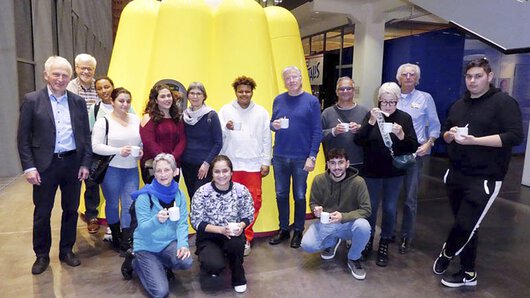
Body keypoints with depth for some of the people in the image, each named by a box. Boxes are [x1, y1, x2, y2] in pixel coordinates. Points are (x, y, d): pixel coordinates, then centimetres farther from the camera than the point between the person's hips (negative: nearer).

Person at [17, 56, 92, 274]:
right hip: (45, 165, -2)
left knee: (71, 210, 12)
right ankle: (42, 255, 27)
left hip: (73, 163, 3)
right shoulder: (32, 100, -3)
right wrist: (28, 167, -9)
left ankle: (66, 250, 29)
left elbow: (86, 135, 7)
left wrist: (85, 163, 2)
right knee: (42, 213, 9)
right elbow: (23, 137, -4)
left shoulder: (78, 102, 5)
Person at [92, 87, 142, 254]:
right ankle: (115, 237, 32)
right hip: (111, 170, -3)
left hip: (132, 170, 3)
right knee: (112, 204, 12)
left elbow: (143, 141, 15)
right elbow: (95, 146, -12)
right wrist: (118, 151, -21)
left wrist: (141, 151, -6)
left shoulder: (136, 119, 6)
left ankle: (125, 244, 11)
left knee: (130, 205, 2)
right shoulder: (103, 121, -6)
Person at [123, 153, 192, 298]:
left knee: (186, 261, -27)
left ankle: (162, 264, 10)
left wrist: (183, 244, -23)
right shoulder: (145, 196, -17)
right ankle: (134, 263, 17)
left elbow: (182, 223, -6)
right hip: (147, 247, -3)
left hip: (169, 243, 4)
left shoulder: (179, 194, -4)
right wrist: (157, 220, -42)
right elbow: (142, 228, -21)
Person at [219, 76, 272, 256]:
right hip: (231, 164, 0)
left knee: (253, 202, 1)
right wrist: (226, 128, -19)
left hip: (253, 164, 1)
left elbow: (266, 139, 5)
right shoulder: (226, 110, 4)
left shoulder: (261, 112, 6)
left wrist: (266, 162, 2)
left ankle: (246, 238, 15)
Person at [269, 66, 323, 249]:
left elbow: (317, 132, -5)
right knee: (281, 195, 11)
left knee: (299, 196, 7)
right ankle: (283, 229, 26)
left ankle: (298, 231, 23)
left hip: (301, 158, -3)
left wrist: (312, 156, -11)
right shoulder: (279, 100, 6)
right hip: (280, 157, 3)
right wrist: (274, 125, -12)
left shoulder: (312, 101, -3)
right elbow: (271, 124, 12)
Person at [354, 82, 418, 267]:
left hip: (394, 173, 0)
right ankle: (368, 239, 32)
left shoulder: (404, 118, -4)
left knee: (390, 208, 7)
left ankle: (384, 245, 25)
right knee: (371, 207, 11)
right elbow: (358, 141, -13)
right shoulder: (371, 115, -4)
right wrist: (371, 122, -26)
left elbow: (413, 147, -7)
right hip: (372, 171, 0)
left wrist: (401, 135, -27)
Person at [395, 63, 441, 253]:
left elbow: (434, 126, 4)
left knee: (410, 197, 2)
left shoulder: (425, 98, 2)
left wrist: (428, 144, -9)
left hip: (414, 153, -2)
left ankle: (406, 237, 16)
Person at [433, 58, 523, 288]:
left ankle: (447, 253, 24)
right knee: (466, 225, 13)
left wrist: (474, 140, -24)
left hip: (484, 179, -6)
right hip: (456, 174, 6)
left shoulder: (504, 102, -8)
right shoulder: (458, 105, 14)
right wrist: (450, 135, -4)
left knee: (464, 226, -5)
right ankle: (468, 273, 26)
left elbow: (515, 136, -18)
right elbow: (445, 135, 20)